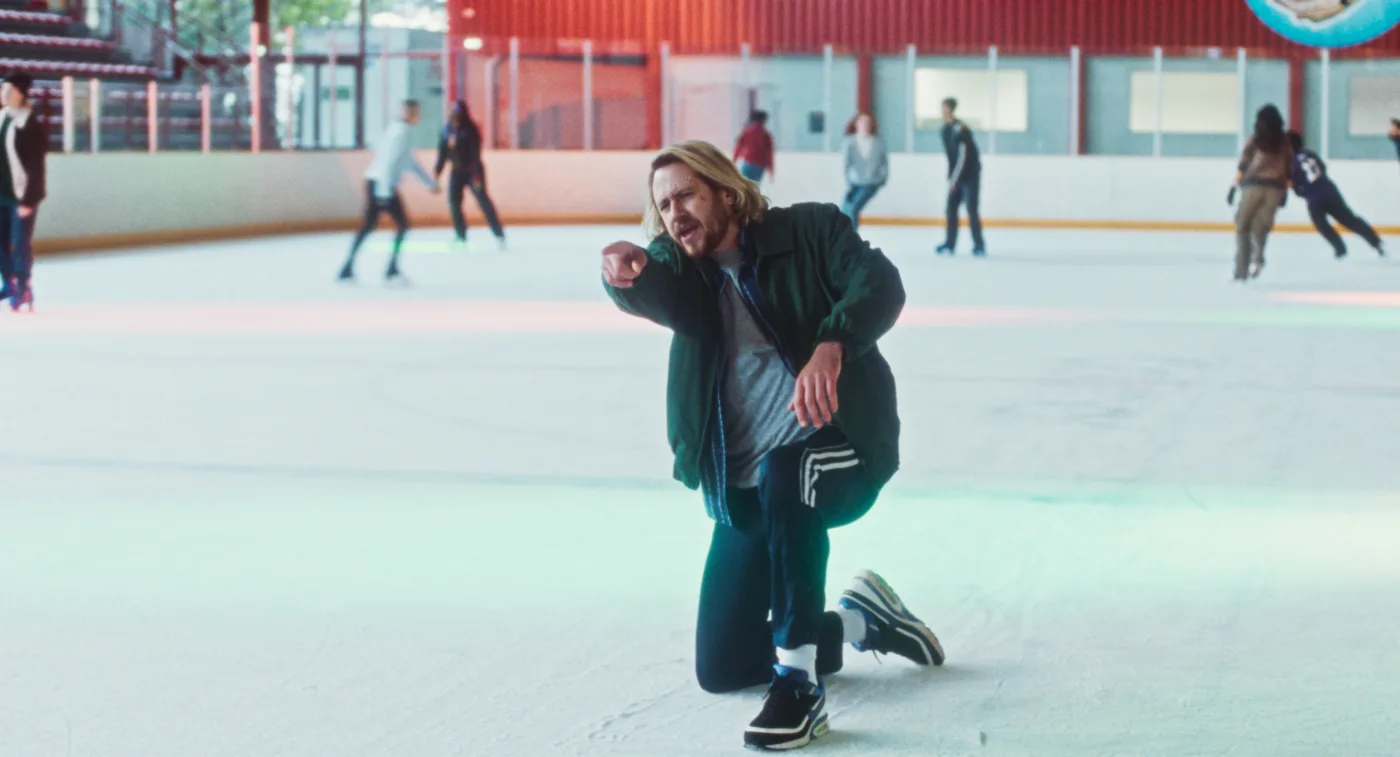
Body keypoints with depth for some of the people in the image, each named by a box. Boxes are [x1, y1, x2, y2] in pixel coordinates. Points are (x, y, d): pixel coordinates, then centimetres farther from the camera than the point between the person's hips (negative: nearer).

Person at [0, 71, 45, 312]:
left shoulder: (33, 125, -14)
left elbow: (36, 166, -15)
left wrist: (29, 200, -17)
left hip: (22, 194, -7)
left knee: (20, 243, -4)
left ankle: (23, 289, 8)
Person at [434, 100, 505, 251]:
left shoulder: (470, 130, -14)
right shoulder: (447, 130, 3)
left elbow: (475, 153, -19)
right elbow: (443, 152, 8)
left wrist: (477, 175, -25)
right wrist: (438, 170, 6)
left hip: (472, 171, -6)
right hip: (457, 171, 6)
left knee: (483, 201, -7)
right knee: (453, 202, -2)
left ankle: (499, 235, -2)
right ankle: (461, 237, 9)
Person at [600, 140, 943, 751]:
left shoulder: (809, 232, -4)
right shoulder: (683, 270, 8)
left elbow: (880, 285, -21)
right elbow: (649, 291, -15)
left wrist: (831, 345, -40)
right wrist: (626, 271, -40)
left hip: (842, 450, -6)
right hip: (742, 491, 6)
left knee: (782, 475, -41)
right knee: (721, 668, 4)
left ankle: (798, 685, -32)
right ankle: (858, 622, 30)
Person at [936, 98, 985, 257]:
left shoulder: (961, 130, -21)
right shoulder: (946, 130, 7)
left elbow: (962, 157, -23)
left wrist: (954, 180, -22)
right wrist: (951, 177, 12)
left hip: (970, 175, -8)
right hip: (956, 176, 8)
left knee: (972, 209, -9)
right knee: (951, 207, 5)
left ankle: (979, 245, -4)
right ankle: (950, 244, 10)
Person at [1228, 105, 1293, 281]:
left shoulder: (1255, 140, 2)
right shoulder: (1285, 142, 12)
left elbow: (1243, 165, -3)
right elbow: (1289, 169, 12)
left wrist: (1234, 186, 0)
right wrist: (1285, 192, 17)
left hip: (1253, 185, -3)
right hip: (1275, 188, 3)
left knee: (1242, 226, 8)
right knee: (1260, 227, 8)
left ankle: (1241, 270, 2)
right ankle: (1257, 257, -21)